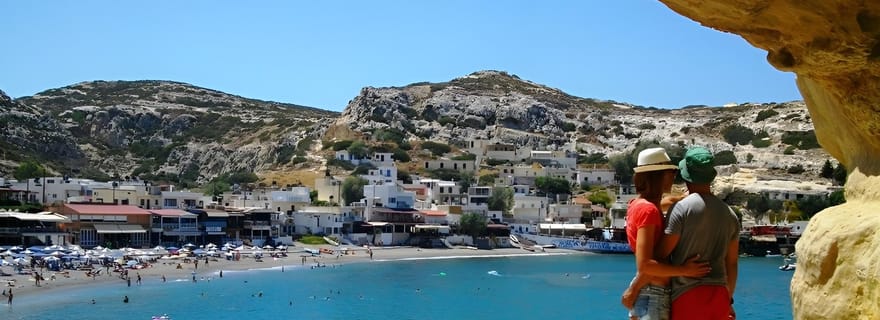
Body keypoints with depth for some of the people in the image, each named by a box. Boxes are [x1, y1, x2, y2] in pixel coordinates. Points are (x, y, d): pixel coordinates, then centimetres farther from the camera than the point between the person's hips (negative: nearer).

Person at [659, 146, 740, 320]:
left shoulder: (682, 208, -9)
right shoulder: (729, 213, 9)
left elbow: (660, 255, -11)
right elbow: (732, 264, 15)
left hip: (687, 295, -5)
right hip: (719, 295, 5)